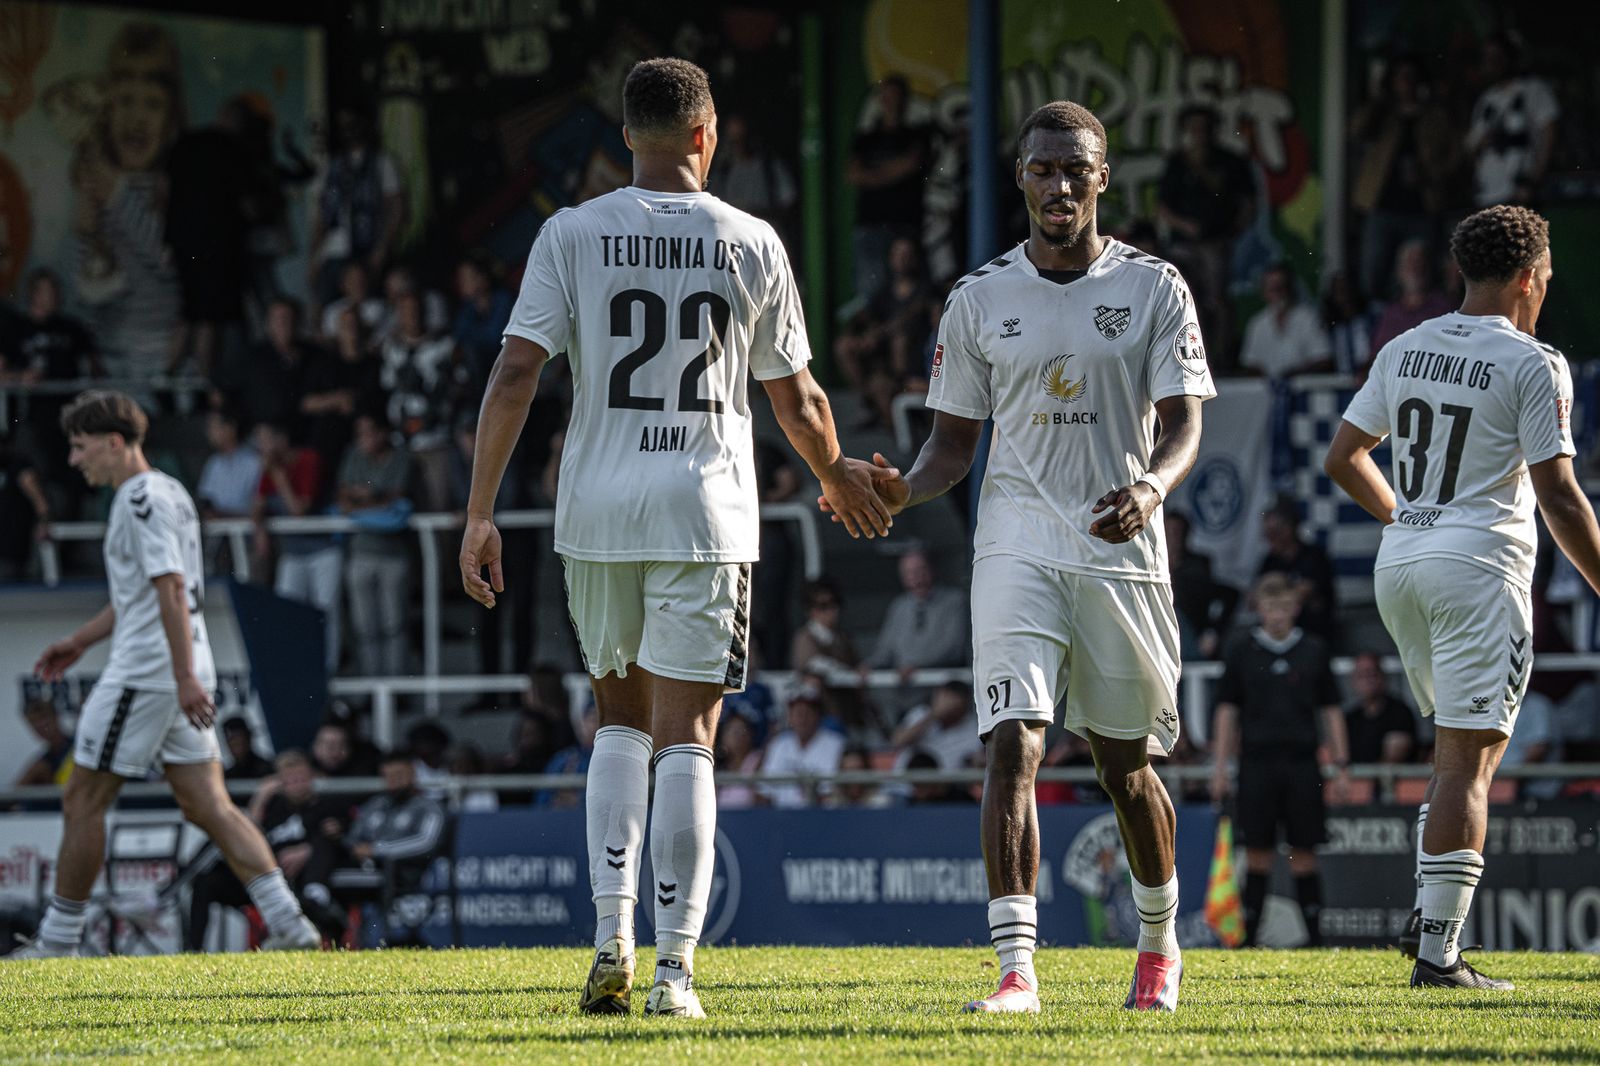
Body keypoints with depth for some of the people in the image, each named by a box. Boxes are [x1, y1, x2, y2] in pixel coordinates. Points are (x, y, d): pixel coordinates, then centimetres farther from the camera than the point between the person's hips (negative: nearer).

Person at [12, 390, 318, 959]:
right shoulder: (169, 493, 18)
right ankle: (288, 922, -4)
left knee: (82, 803, 0)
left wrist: (185, 678, -26)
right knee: (207, 806, 5)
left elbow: (171, 591, -21)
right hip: (178, 675, 10)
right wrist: (80, 641, 29)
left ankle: (57, 941, 6)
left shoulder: (142, 499, -13)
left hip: (144, 675, -10)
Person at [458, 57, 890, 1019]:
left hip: (597, 507, 1)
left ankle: (613, 932, 5)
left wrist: (481, 513, -4)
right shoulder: (751, 245, 2)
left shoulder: (572, 235, 1)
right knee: (685, 738, 0)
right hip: (706, 509, -1)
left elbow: (515, 375, -7)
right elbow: (798, 401, 9)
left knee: (622, 715, 18)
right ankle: (675, 969, -6)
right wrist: (839, 480, 28)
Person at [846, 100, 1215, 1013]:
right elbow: (955, 442, 10)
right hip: (1018, 550, 0)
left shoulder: (1154, 289, 2)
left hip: (1124, 553, 0)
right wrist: (904, 491, -11)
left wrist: (1152, 486, -27)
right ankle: (1017, 968, -21)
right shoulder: (981, 299, 7)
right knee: (1015, 747, -16)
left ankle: (1160, 943, 33)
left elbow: (1184, 425, -5)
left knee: (1128, 765, 10)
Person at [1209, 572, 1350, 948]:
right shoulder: (1241, 649, 6)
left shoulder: (1313, 650, 7)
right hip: (1257, 762, 0)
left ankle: (1314, 936, 2)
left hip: (1302, 763, 0)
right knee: (1257, 856, -1)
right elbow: (1227, 710, 7)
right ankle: (1247, 937, 4)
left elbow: (1331, 710, 10)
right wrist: (1220, 766, 1)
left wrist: (1342, 765, 5)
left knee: (1304, 855, 0)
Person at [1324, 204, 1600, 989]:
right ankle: (1438, 950, -10)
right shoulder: (1532, 365, -9)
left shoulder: (1403, 352, 10)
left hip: (1399, 566, 7)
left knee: (1465, 747, 20)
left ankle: (1427, 915, 9)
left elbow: (1344, 459, 15)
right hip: (1480, 570, -7)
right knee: (1466, 762, -6)